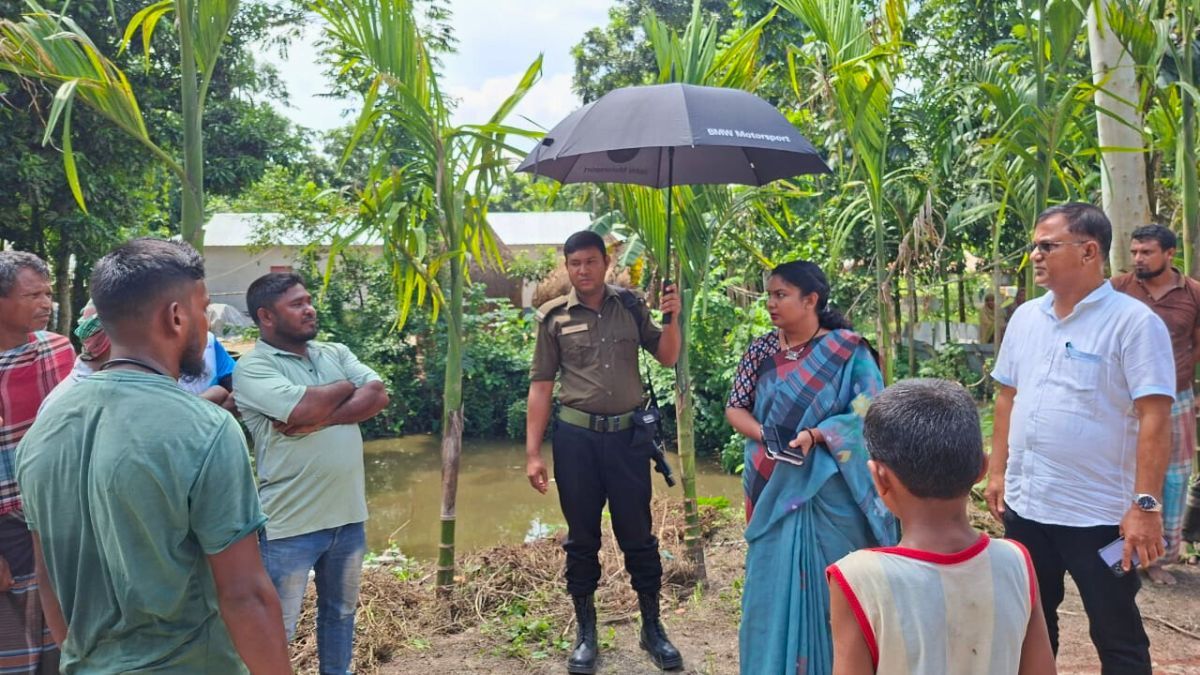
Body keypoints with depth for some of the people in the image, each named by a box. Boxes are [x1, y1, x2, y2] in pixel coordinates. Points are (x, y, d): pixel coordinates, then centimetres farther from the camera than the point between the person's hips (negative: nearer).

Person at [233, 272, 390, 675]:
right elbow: (306, 407, -25)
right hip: (291, 523, -6)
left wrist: (320, 420, -18)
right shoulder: (253, 368, -10)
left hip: (348, 514, 6)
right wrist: (348, 387, -6)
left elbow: (379, 396, -5)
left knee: (341, 611, 24)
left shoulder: (336, 353, 9)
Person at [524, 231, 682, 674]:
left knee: (637, 534, 8)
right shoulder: (554, 317, -1)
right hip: (576, 436, 0)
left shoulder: (630, 305, 4)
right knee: (581, 537, 9)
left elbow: (667, 358, 7)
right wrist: (532, 452, -3)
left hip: (629, 433, 1)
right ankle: (585, 632, 25)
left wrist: (672, 318, -12)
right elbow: (541, 385, 1)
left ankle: (652, 628, 24)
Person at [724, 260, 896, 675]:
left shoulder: (848, 350, -7)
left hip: (828, 490, -3)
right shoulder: (761, 350, 4)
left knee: (828, 582, 7)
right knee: (771, 581, 8)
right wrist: (765, 435, -14)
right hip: (773, 487, 3)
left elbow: (868, 414, -12)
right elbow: (735, 409, 5)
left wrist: (816, 435, -25)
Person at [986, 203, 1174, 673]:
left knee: (1117, 637, 11)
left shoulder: (1133, 321, -12)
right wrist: (998, 472, 10)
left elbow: (1154, 418, -16)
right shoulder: (1025, 317, 6)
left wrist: (1146, 504, -20)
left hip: (1099, 514, -5)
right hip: (1025, 506, 6)